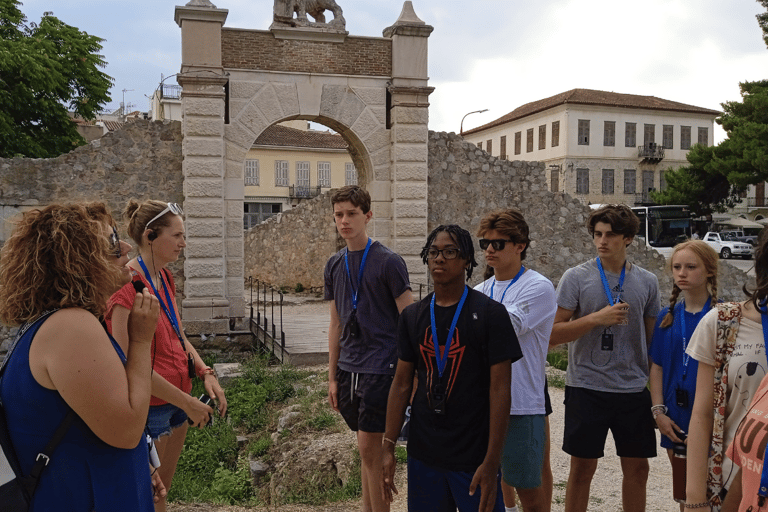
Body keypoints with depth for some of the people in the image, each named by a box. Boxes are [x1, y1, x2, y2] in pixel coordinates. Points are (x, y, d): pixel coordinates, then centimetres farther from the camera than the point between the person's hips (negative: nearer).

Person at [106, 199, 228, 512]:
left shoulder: (164, 277, 6)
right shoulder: (128, 284, -21)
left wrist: (205, 372, -2)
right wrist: (186, 402, -18)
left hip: (176, 400, 8)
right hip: (149, 406, -8)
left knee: (165, 486, 21)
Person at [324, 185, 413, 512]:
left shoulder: (388, 262, -9)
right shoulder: (334, 265, 9)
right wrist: (333, 376, 13)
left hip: (380, 366, -6)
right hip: (349, 369, 6)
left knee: (369, 447, -4)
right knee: (367, 448, 15)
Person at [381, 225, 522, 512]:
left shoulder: (490, 313, -9)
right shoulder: (412, 316, 4)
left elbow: (499, 389, -11)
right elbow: (402, 384, 7)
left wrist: (491, 461, -15)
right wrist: (388, 447, 3)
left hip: (473, 457, -3)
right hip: (423, 454, 4)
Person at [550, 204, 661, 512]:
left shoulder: (647, 282, 5)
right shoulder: (576, 278, -5)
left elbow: (651, 337, 13)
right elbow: (552, 335, -8)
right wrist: (597, 318, -18)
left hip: (634, 390, 3)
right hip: (586, 387, -3)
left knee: (637, 467, 12)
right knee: (583, 467, 6)